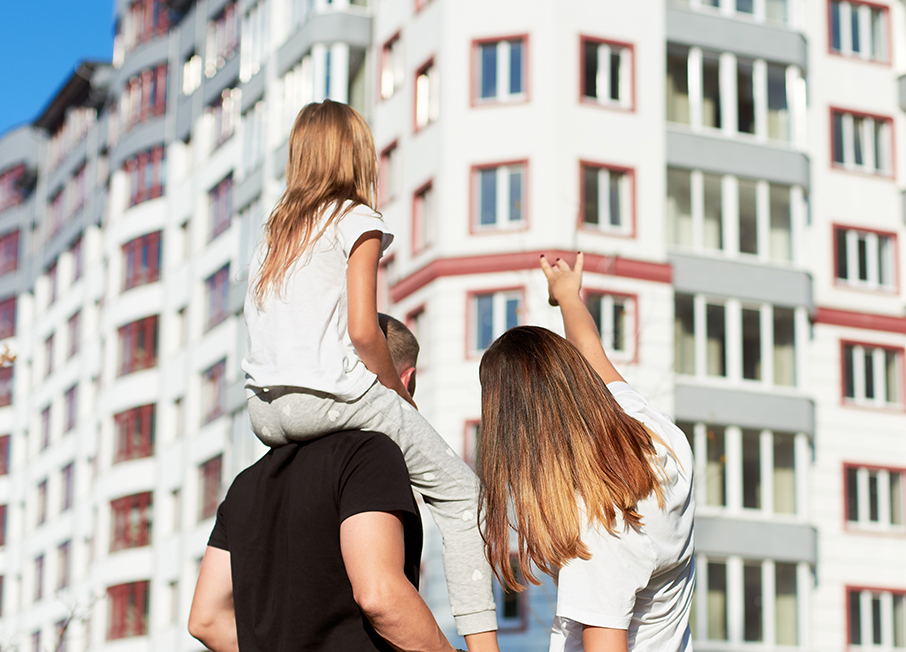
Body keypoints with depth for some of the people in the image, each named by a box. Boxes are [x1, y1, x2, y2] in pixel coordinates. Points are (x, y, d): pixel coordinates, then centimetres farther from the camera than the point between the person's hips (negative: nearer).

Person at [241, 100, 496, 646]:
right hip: (330, 395, -7)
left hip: (266, 412, 7)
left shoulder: (273, 233, 22)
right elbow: (362, 331, -10)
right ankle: (481, 637, -10)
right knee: (458, 491, 2)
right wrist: (399, 393, 6)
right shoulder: (356, 221, 1)